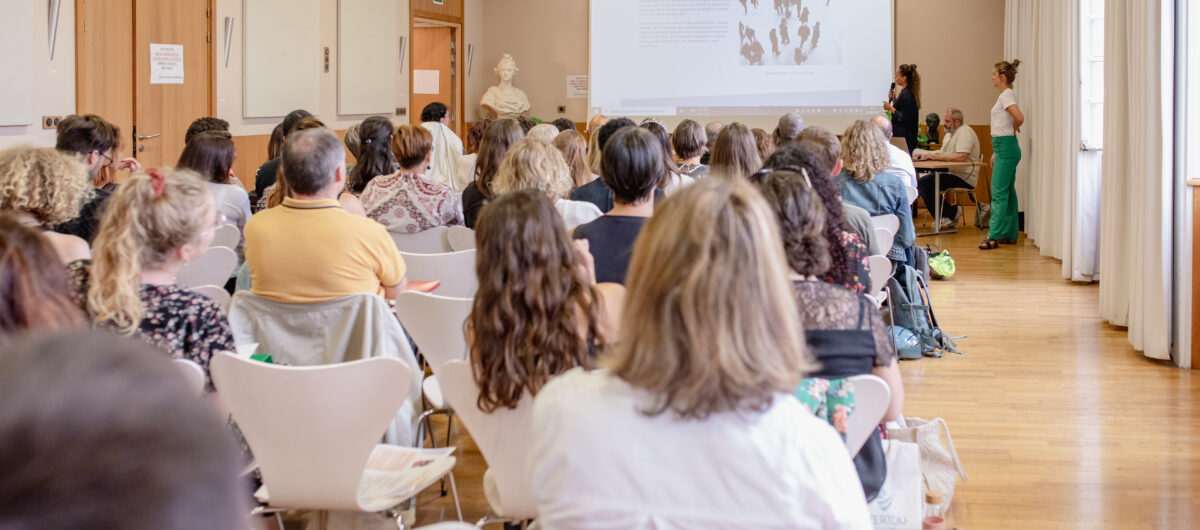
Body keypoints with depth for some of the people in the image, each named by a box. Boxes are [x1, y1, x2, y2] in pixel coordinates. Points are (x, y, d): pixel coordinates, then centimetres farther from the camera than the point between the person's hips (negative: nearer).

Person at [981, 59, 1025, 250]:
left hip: (1006, 148, -10)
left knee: (999, 192, -11)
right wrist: (996, 153, 22)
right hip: (1004, 148, 10)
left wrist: (1014, 128, -7)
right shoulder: (1005, 95, 16)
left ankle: (993, 236, -12)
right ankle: (1010, 234, 17)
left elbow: (1019, 118, -30)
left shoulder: (1007, 95, -14)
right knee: (1007, 192, 12)